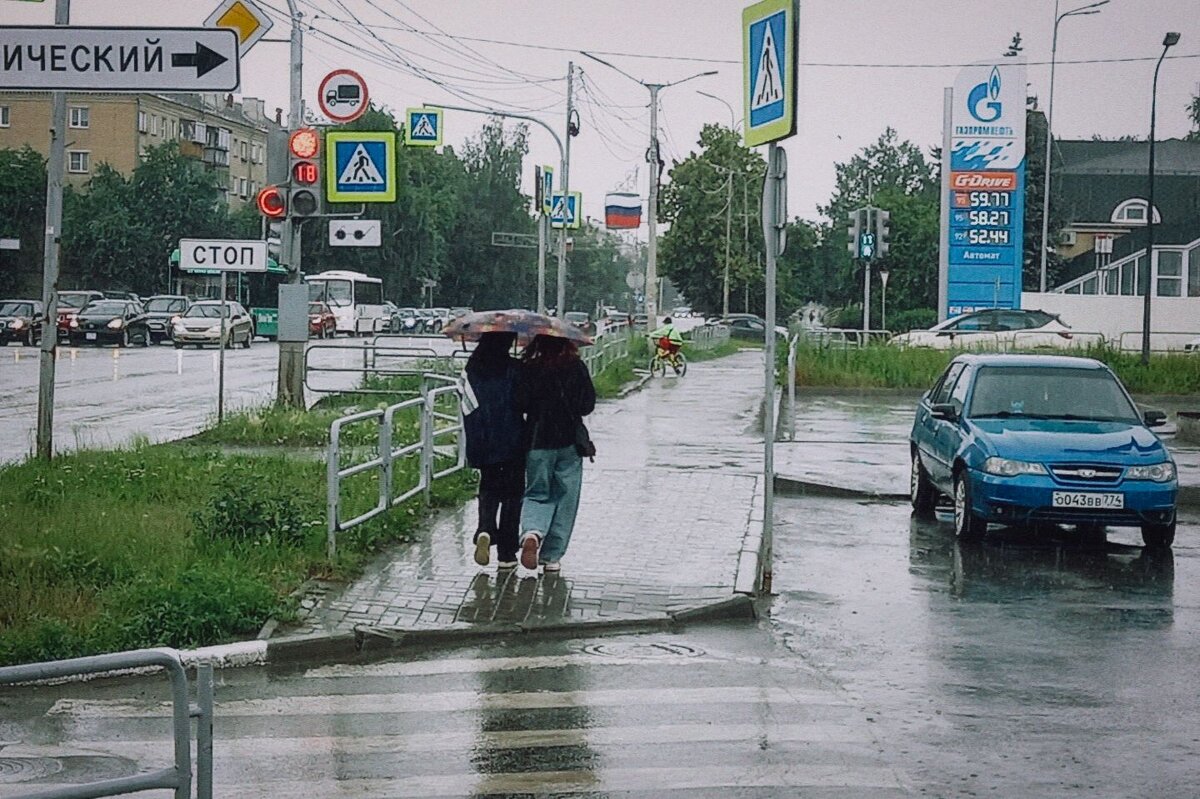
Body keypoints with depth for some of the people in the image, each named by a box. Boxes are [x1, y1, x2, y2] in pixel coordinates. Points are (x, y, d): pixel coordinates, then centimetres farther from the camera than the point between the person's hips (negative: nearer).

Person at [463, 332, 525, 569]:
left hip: (482, 443, 3)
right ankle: (506, 553, 8)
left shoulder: (472, 368, -1)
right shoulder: (515, 369, -11)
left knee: (489, 489, 19)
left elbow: (468, 406, 2)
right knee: (512, 493, 8)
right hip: (513, 443, -3)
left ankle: (485, 529, -9)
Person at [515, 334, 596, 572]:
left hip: (537, 442, 0)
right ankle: (551, 556, 11)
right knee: (564, 500, 10)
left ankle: (532, 532, -20)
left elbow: (521, 404, -11)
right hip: (569, 442, 0)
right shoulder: (576, 367, -4)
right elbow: (588, 405, -2)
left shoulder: (530, 369, -6)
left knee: (537, 494, 11)